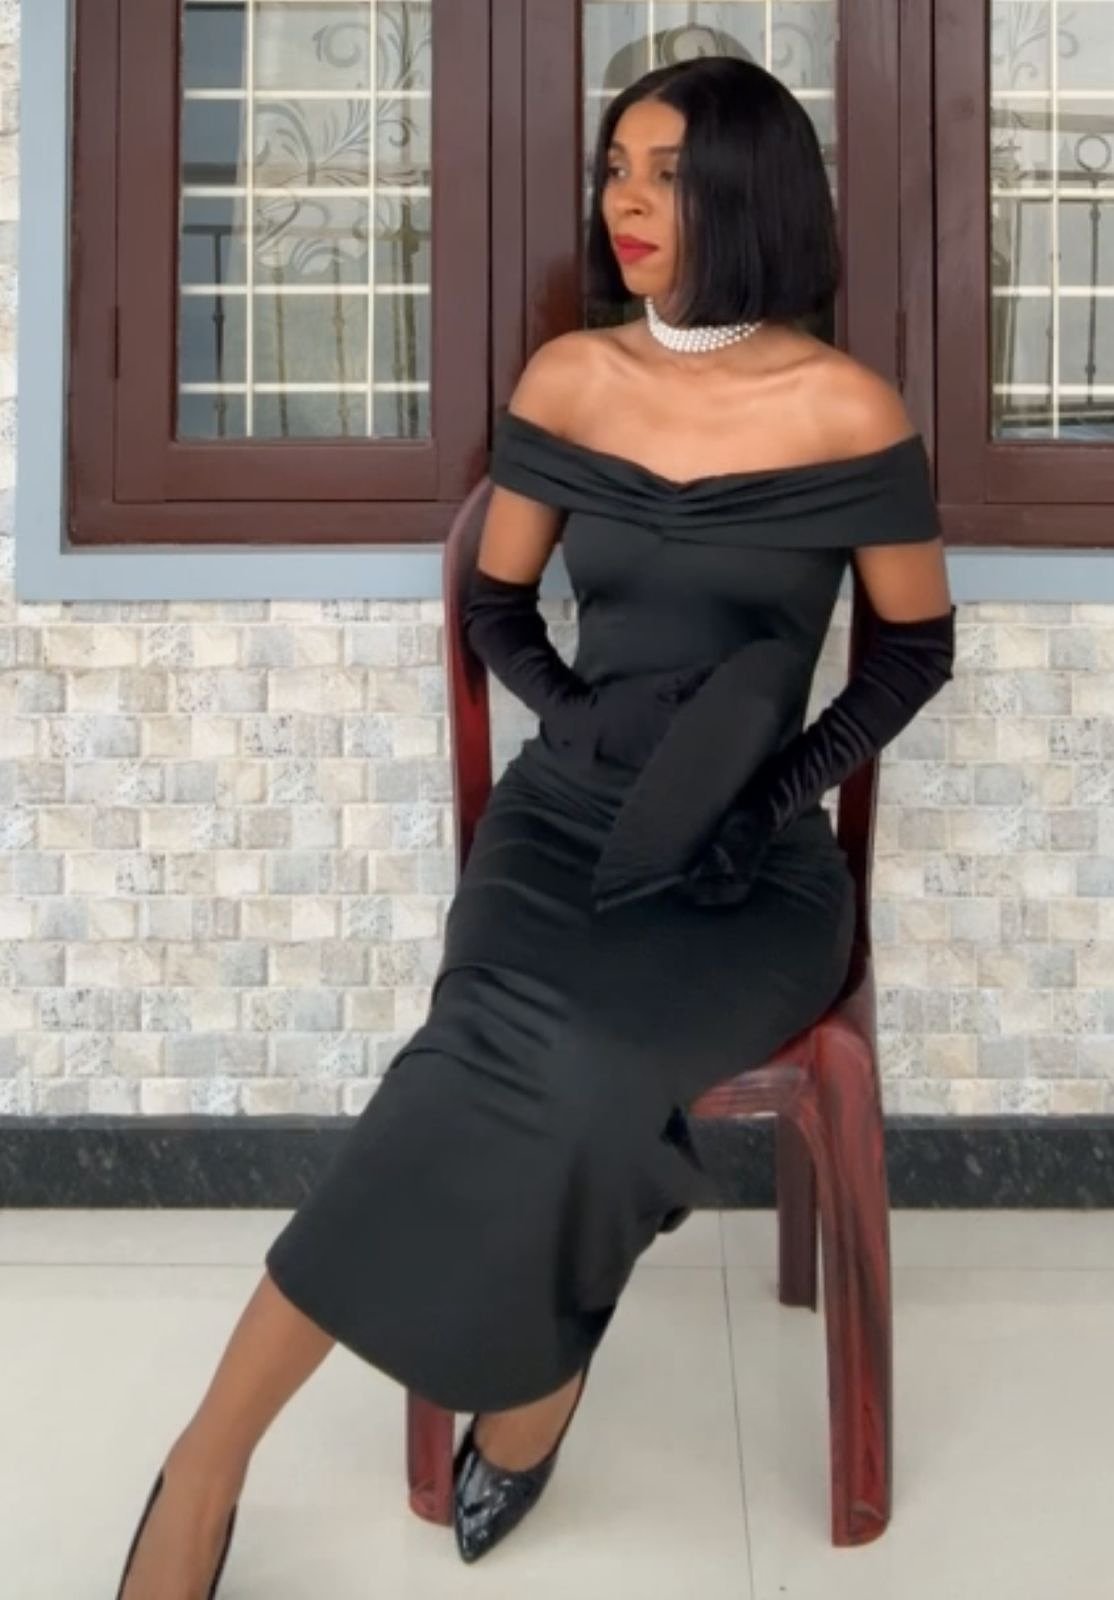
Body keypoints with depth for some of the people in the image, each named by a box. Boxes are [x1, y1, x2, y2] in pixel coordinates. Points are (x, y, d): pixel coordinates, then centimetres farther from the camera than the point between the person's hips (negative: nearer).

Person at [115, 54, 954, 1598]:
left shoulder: (848, 409, -3)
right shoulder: (566, 380, 5)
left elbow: (919, 646, 6)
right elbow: (497, 607, 15)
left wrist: (787, 786, -6)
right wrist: (580, 718, -2)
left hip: (756, 866, -1)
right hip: (569, 814, 1)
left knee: (544, 1062, -31)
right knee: (549, 1070, -30)